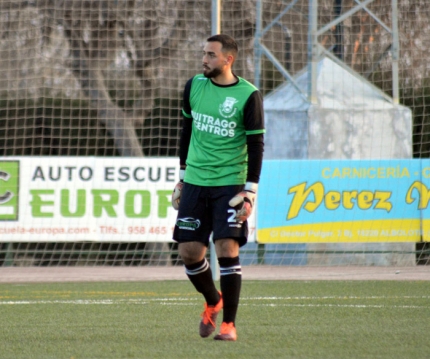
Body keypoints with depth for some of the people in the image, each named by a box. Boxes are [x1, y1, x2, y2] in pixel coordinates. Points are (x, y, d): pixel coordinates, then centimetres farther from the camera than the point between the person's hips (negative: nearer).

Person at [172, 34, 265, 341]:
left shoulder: (248, 96, -7)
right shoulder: (194, 86, 6)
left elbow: (256, 146, -5)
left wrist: (250, 193, -11)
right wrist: (182, 179, 17)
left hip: (230, 184, -4)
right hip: (195, 182, 4)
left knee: (227, 249, -13)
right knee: (189, 252, 1)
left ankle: (229, 323, -3)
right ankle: (213, 301, 29)